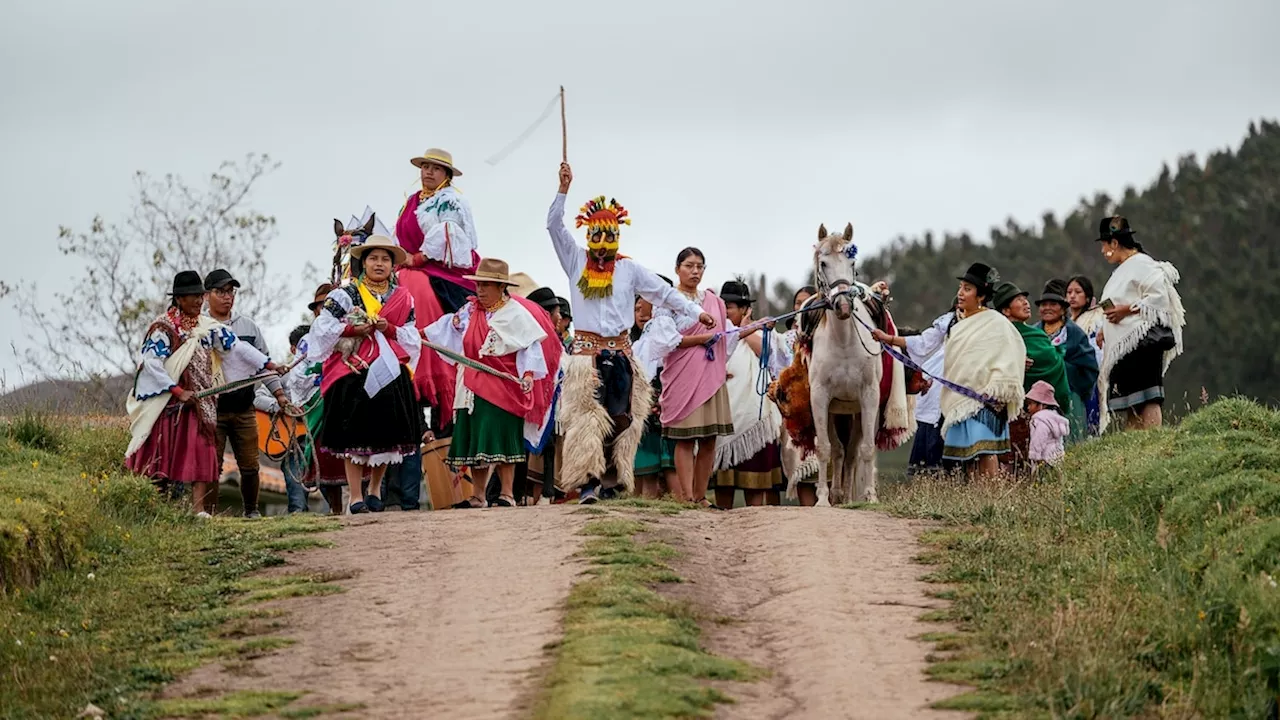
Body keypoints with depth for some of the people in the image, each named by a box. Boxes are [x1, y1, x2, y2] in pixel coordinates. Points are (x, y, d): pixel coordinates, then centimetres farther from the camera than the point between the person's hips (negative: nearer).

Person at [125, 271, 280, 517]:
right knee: (164, 457, -1)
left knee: (202, 452, -4)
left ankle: (199, 509, -8)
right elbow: (151, 362, -14)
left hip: (201, 402, 5)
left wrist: (269, 364, -6)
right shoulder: (163, 327, -7)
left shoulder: (208, 326, 9)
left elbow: (237, 346, 5)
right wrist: (178, 392, -19)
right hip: (169, 402, -5)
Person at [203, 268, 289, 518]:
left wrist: (278, 393, 11)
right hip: (212, 410, -3)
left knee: (250, 465, 4)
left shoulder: (248, 327, 13)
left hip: (244, 409, 3)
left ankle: (252, 510, 17)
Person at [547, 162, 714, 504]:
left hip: (619, 352, 2)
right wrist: (563, 190, -11)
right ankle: (588, 485, -14)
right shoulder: (576, 262, 7)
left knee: (621, 418, -5)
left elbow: (663, 292, 11)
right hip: (586, 351, -2)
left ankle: (616, 481, 3)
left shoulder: (629, 268, 9)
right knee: (586, 418, -11)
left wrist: (695, 312, 7)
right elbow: (554, 226, 0)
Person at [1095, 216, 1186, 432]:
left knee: (1146, 399, -16)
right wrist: (1107, 330, 18)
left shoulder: (1141, 265, -8)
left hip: (1141, 342, -10)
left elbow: (1159, 298, -17)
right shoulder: (1123, 270, 23)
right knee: (1129, 405, 4)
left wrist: (1126, 310, -17)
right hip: (1124, 346, 10)